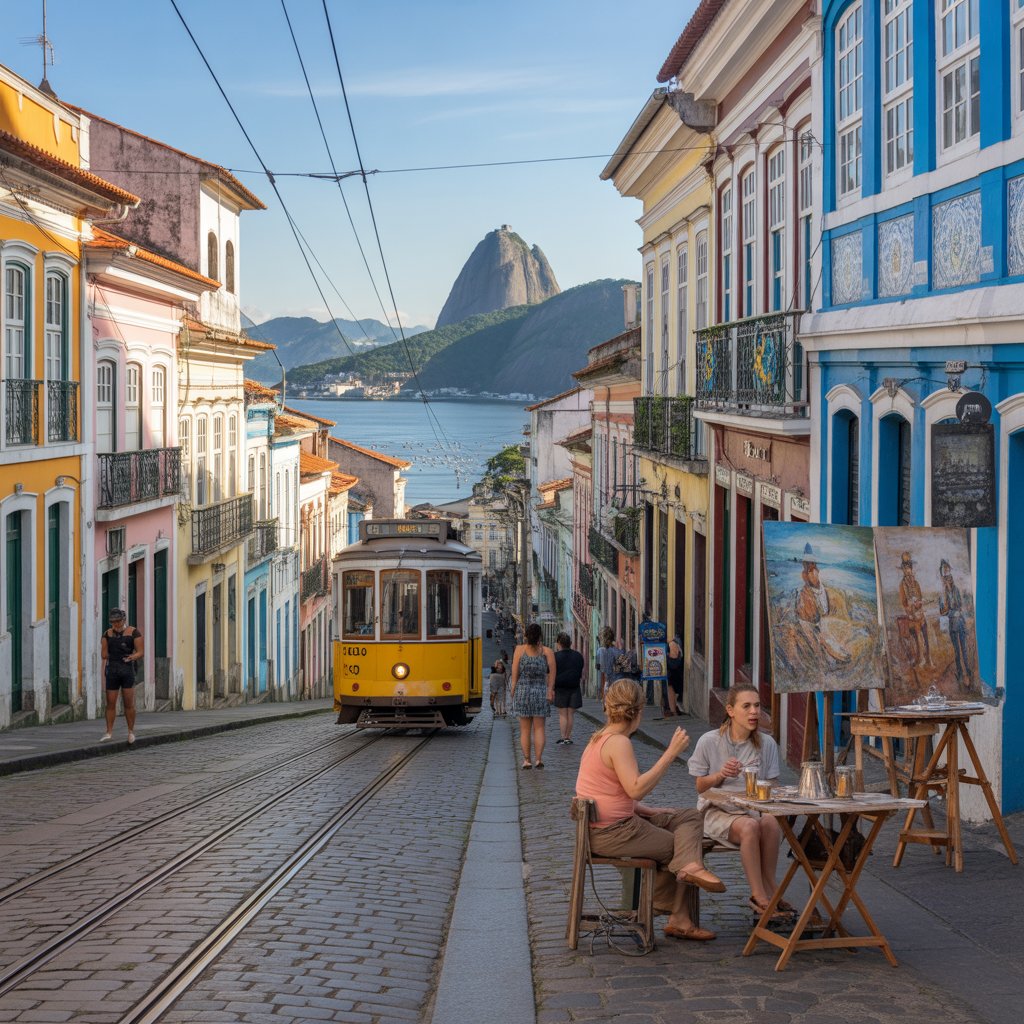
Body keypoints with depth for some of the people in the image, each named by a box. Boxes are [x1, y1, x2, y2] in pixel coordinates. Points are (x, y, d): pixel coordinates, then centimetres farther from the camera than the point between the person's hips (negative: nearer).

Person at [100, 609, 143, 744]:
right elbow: (104, 655, 13)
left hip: (127, 670, -3)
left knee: (129, 703, -1)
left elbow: (140, 652, -3)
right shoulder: (107, 634, 10)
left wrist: (133, 657, -21)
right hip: (112, 671, 3)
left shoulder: (133, 632, 1)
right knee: (110, 703, 1)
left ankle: (131, 731, 10)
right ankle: (109, 732, 7)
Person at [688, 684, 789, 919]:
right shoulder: (709, 742, -3)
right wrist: (721, 775, -17)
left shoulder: (767, 744, 4)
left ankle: (768, 890, -20)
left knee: (771, 823, -33)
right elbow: (700, 787, 3)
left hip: (755, 809, 3)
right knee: (750, 826, -35)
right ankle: (761, 896, -30)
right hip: (717, 812, -3)